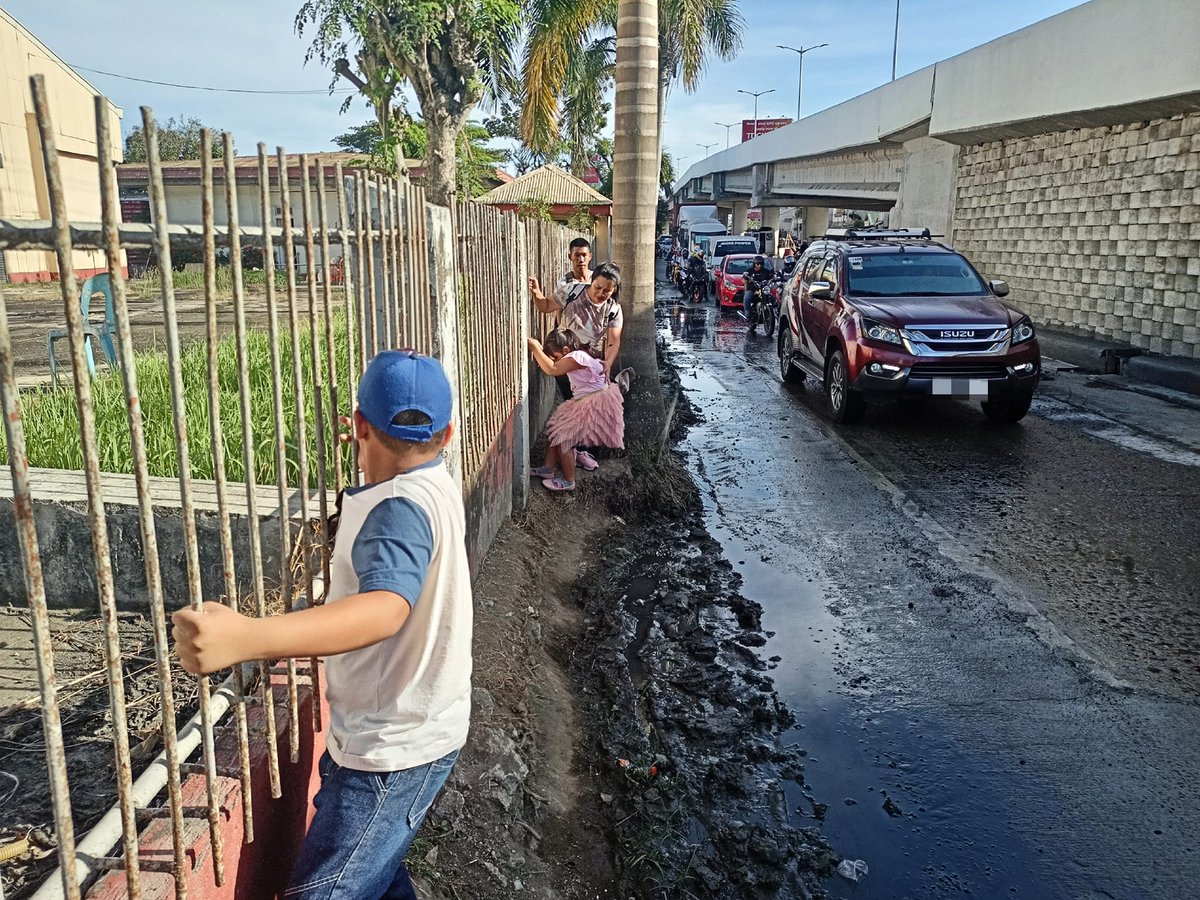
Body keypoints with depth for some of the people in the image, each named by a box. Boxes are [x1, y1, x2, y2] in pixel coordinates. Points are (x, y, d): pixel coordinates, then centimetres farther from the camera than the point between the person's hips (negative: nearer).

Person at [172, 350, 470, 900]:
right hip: (412, 729, 10)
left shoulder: (401, 508, -27)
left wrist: (248, 638, -58)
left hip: (395, 750, -10)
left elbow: (386, 608, -47)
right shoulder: (433, 484, 3)